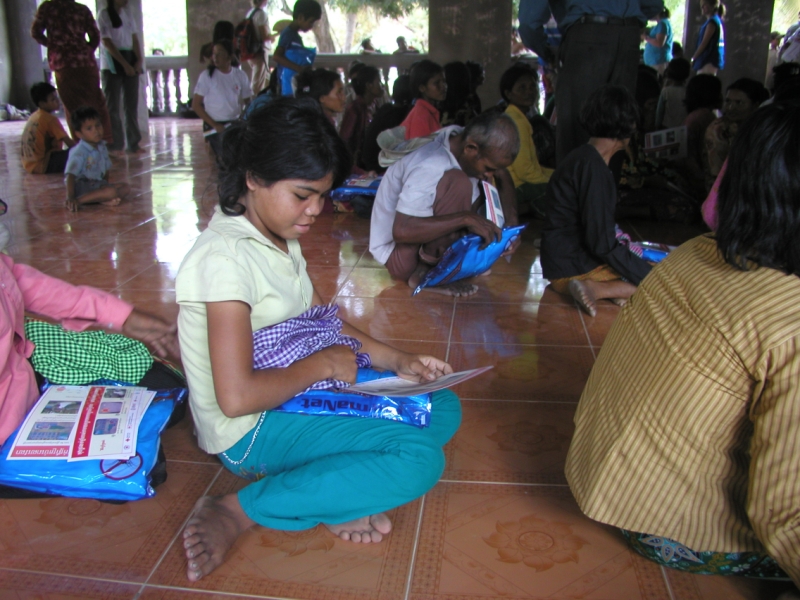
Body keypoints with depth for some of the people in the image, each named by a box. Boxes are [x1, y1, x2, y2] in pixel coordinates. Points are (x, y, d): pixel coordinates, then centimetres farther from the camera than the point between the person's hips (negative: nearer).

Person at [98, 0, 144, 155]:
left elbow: (135, 39, 9)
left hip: (131, 62, 5)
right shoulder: (104, 14, -4)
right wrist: (125, 64, -17)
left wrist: (139, 61, -6)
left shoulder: (128, 14, 12)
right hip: (112, 64, -5)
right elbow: (107, 43, -10)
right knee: (113, 106, -2)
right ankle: (115, 145, 2)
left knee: (132, 104, 5)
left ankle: (133, 143, 11)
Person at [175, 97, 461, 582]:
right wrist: (323, 365, -16)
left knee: (442, 408, 5)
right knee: (420, 458, -21)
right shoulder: (226, 258, -23)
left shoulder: (280, 238, 6)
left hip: (298, 395, 9)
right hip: (252, 431, -9)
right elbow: (236, 397, -29)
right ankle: (239, 513, -14)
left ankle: (336, 499, -11)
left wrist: (397, 361, 2)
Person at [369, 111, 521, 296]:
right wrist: (466, 218, -36)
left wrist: (511, 219, -11)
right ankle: (427, 272, -17)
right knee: (459, 184, -26)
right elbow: (401, 231, -37)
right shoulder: (429, 170, -31)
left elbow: (502, 175, 6)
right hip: (398, 254, -9)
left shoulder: (465, 140, -8)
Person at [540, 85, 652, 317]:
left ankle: (595, 288, -5)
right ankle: (597, 289, -19)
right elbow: (604, 245, -22)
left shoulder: (583, 157, 10)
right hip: (573, 268, -10)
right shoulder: (593, 168, -20)